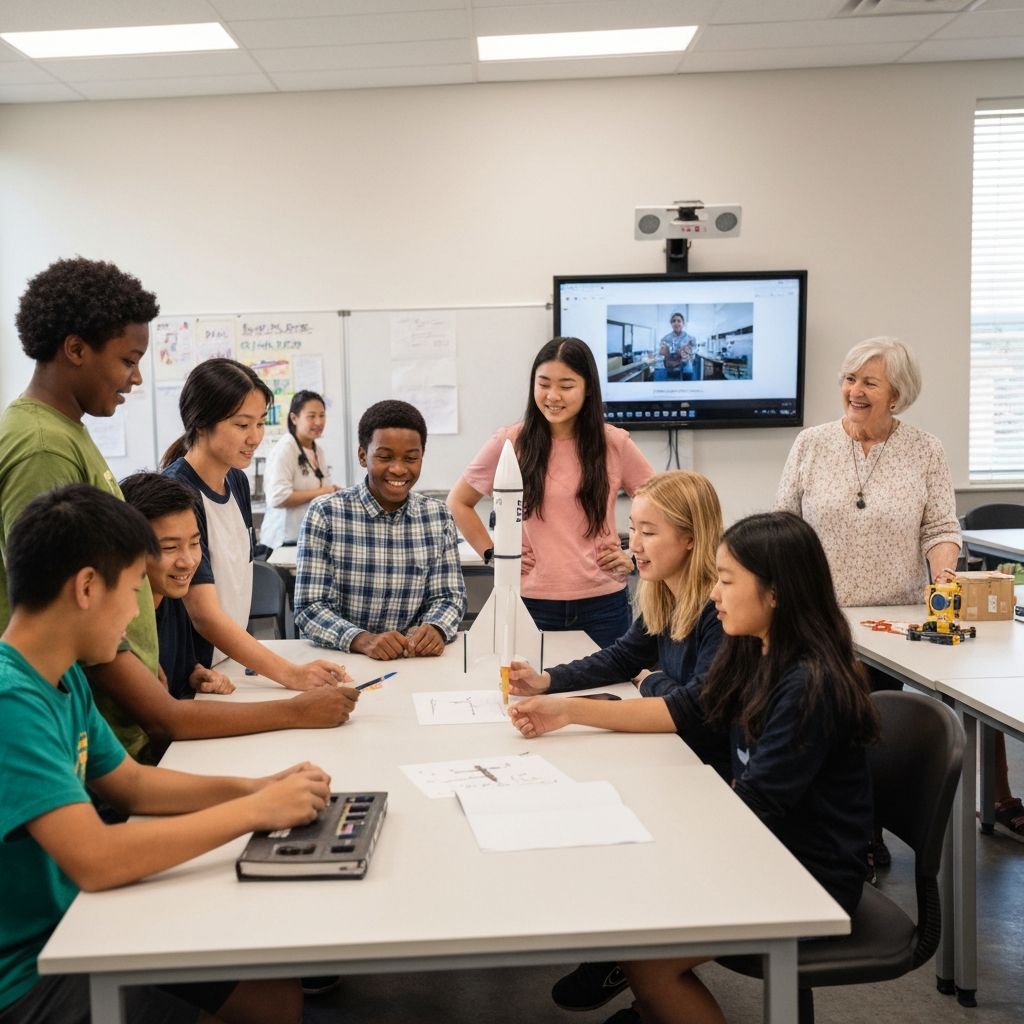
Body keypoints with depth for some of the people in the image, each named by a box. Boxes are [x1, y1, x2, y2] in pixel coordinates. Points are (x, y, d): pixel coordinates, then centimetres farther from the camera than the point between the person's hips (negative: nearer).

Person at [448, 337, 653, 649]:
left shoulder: (615, 444, -1)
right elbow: (458, 503, 9)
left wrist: (634, 557, 1)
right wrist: (493, 554, 1)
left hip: (603, 602, 1)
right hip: (533, 602, -1)